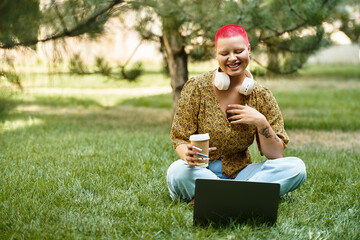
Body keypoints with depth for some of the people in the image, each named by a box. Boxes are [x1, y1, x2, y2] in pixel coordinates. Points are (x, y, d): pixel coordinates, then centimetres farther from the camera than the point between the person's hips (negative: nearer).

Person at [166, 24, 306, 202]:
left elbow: (276, 155, -1)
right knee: (178, 171, -36)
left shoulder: (261, 96, 0)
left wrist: (261, 122, -18)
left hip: (240, 172, 3)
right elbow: (180, 139, -5)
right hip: (201, 173, -2)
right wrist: (188, 155, -28)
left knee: (296, 167, -21)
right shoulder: (196, 88, -6)